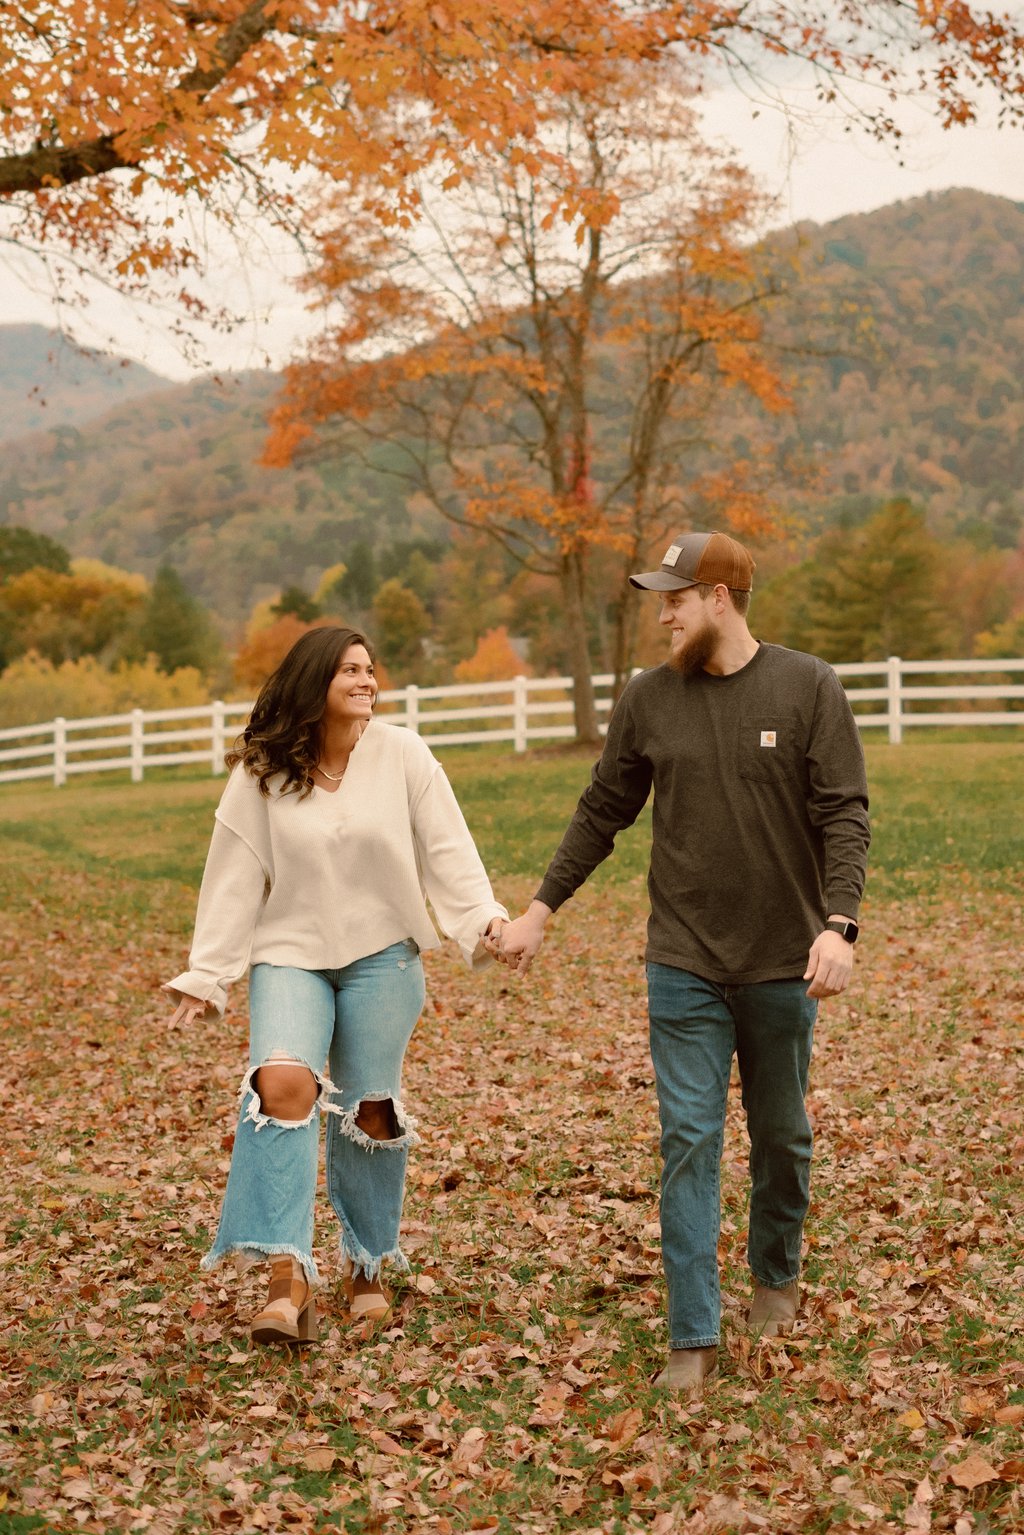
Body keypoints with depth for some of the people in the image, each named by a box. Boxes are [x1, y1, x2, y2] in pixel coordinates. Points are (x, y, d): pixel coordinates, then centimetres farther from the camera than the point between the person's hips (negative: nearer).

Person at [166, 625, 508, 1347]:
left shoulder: (402, 754, -4)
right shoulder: (261, 772, -2)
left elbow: (447, 851, -3)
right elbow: (236, 878, 1)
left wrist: (486, 919, -17)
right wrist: (206, 975, 0)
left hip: (383, 956, 1)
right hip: (291, 955, 0)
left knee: (371, 1110, 4)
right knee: (282, 1080, -24)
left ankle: (368, 1266, 26)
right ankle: (290, 1276, -22)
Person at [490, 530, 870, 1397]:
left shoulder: (808, 689, -6)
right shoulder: (650, 699, 2)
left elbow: (845, 816, -9)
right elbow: (602, 814, 11)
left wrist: (839, 924, -22)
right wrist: (541, 910, 12)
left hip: (783, 963, -1)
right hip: (684, 965, 1)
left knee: (781, 1135, 15)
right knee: (688, 1141, -2)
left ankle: (777, 1277, 40)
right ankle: (695, 1338, 3)